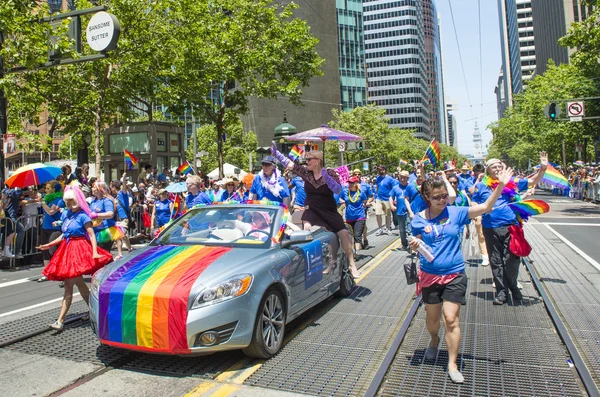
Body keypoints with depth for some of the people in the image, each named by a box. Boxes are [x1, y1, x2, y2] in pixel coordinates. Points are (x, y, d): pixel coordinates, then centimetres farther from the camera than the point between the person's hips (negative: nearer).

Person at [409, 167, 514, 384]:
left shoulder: (456, 213, -6)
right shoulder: (419, 219, -5)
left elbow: (486, 207, -8)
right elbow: (418, 245, 4)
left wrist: (500, 185, -19)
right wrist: (414, 246, -20)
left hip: (454, 275, -1)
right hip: (430, 276, 1)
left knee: (451, 319, -4)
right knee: (432, 317, 15)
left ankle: (452, 365, 11)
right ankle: (434, 340, 49)